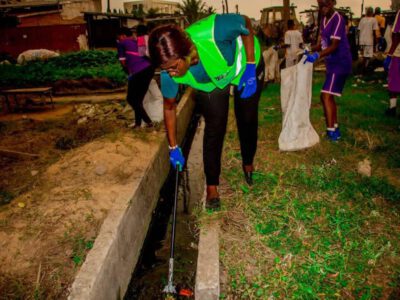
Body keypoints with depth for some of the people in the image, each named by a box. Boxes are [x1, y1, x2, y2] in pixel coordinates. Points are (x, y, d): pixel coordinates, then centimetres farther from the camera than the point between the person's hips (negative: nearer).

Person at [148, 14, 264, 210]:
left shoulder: (214, 32, -45)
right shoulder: (169, 74, -33)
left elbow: (246, 24, -23)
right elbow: (169, 108, -15)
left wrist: (250, 69, -25)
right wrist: (173, 148, -8)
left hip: (245, 63, 0)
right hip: (210, 82, 1)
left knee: (248, 119, 8)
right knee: (214, 128, -8)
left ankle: (248, 163, 36)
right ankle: (212, 185, 7)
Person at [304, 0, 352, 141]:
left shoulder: (338, 19, -16)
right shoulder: (324, 19, 10)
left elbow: (334, 45, -24)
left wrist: (317, 55, -35)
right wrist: (310, 50, -2)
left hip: (340, 63, -9)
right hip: (332, 63, 9)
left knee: (326, 95, -15)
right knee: (329, 97, 13)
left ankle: (331, 130, -14)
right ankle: (335, 129, 22)